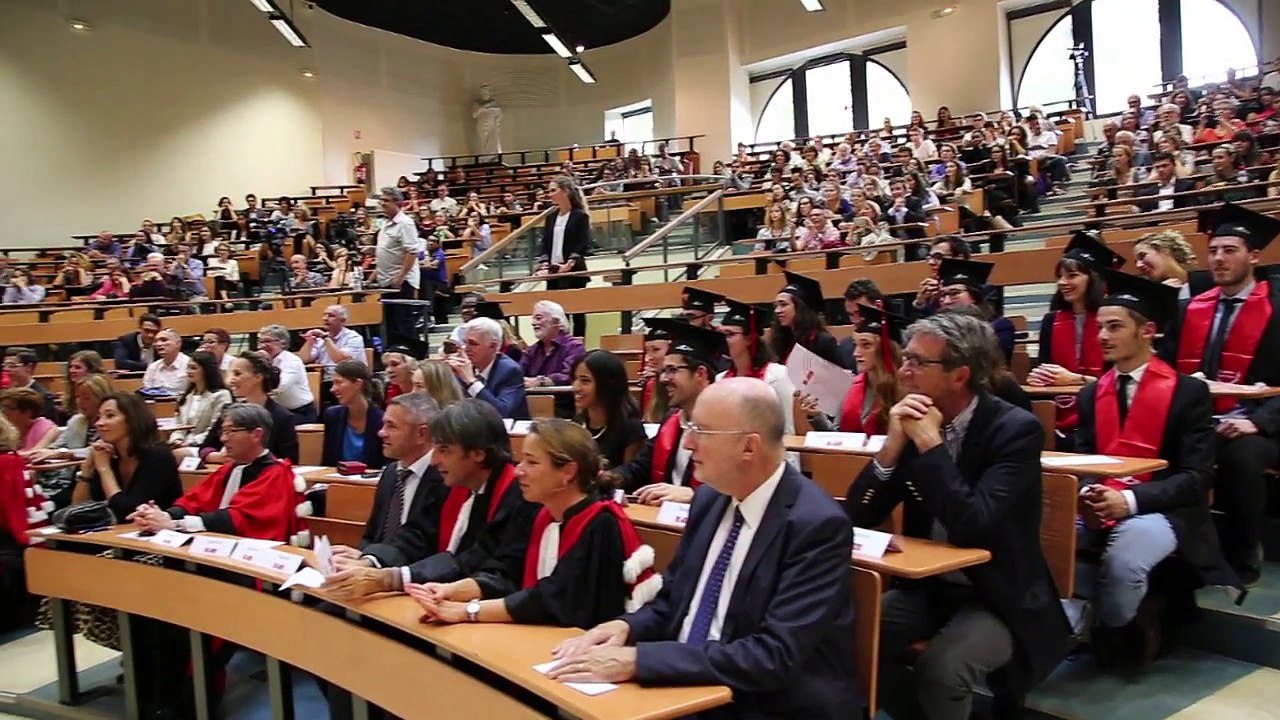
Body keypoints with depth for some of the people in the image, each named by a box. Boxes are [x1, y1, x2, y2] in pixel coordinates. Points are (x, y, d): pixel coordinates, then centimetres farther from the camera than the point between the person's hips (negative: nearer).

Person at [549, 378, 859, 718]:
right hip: (690, 688, 6)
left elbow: (774, 656, -25)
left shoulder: (817, 524, -20)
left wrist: (639, 660, -27)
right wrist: (628, 626, -9)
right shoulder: (709, 500, 2)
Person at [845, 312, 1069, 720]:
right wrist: (893, 445, -18)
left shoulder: (1015, 429, -17)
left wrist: (930, 444, -25)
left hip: (998, 599, -5)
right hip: (929, 587, 5)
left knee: (939, 668, -30)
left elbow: (974, 528, -29)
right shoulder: (913, 420, -2)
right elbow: (857, 517, -4)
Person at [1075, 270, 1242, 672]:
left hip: (1162, 513, -4)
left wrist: (1130, 500, -24)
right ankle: (1132, 612, -1)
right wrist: (1086, 497, -15)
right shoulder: (1092, 395, 13)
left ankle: (1114, 633, -2)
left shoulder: (1188, 392, -2)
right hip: (1100, 512, 5)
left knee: (1122, 560, -36)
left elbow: (1196, 478, -9)